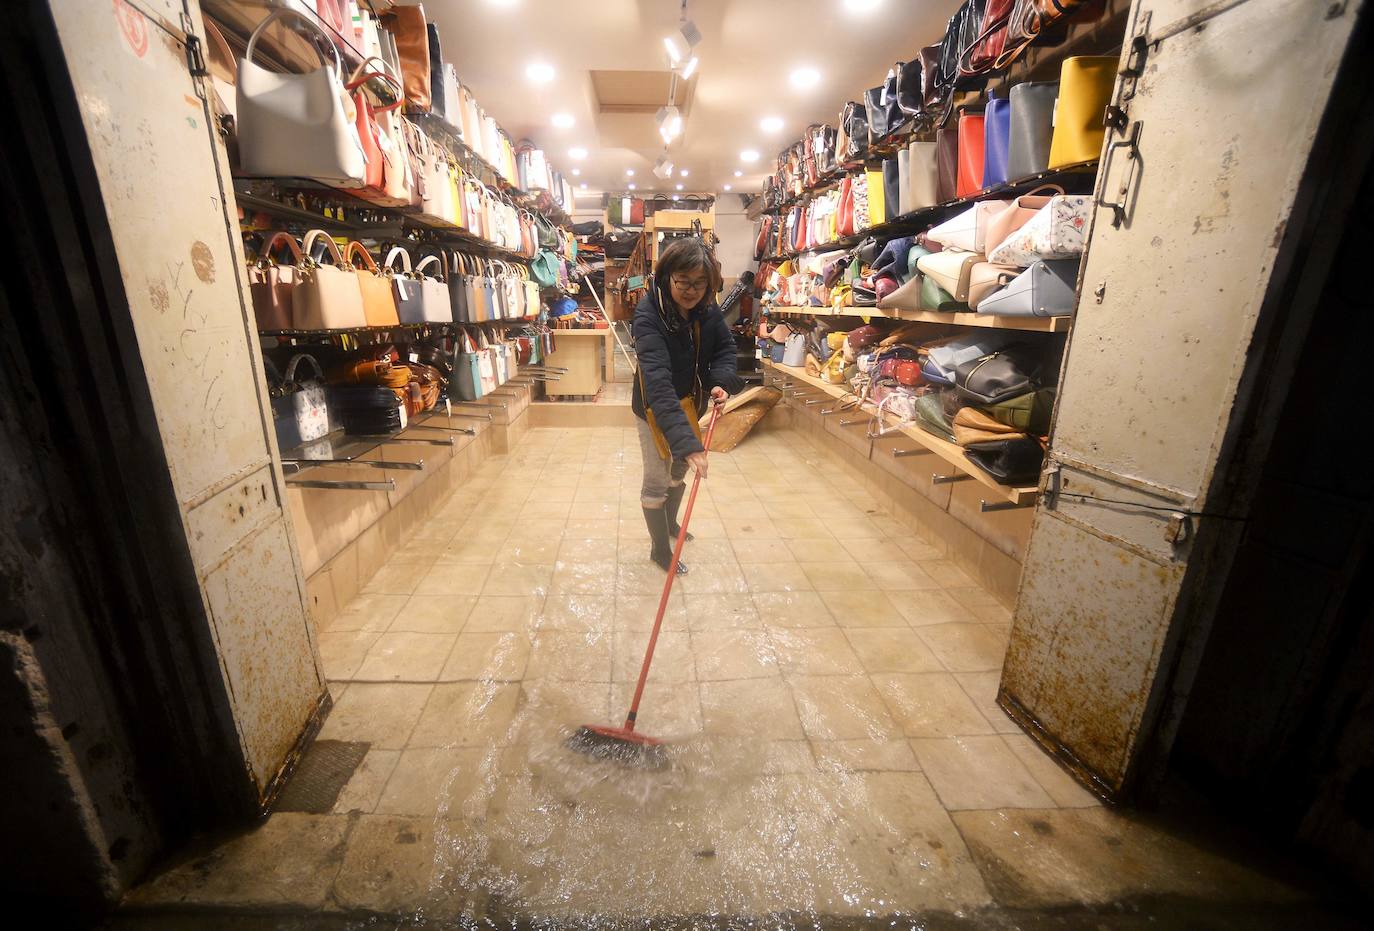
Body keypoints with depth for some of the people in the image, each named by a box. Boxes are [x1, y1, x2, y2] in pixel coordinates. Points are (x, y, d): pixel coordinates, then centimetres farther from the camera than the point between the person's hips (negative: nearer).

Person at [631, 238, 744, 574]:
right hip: (656, 409, -6)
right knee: (656, 480, 6)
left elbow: (725, 346, 3)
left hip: (688, 404, 6)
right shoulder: (648, 317, -32)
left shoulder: (706, 308, -14)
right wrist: (687, 441, -53)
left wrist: (722, 380, -19)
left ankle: (670, 524, 51)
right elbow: (658, 383, -44)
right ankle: (660, 548, 29)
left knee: (679, 470, 24)